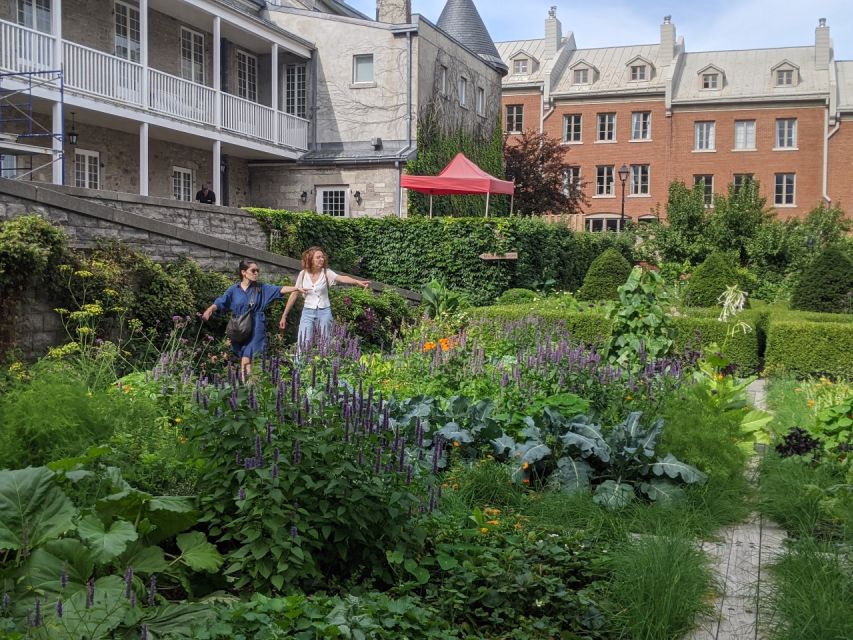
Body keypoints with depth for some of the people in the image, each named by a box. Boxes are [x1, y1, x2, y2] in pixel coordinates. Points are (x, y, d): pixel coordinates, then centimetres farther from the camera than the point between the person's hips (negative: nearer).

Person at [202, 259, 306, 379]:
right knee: (244, 359, 7)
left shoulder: (261, 288, 2)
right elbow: (219, 302, -4)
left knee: (246, 360, -10)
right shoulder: (234, 290, 3)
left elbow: (280, 289, -6)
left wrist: (296, 288, -19)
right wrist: (209, 310, -24)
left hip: (255, 329, -2)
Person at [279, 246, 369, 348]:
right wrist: (284, 316, 6)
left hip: (324, 312, 0)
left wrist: (358, 282, -46)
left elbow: (342, 278, -26)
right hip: (308, 312, 1)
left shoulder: (327, 273, -7)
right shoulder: (303, 274, -2)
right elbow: (294, 294, 4)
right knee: (304, 344, -4)